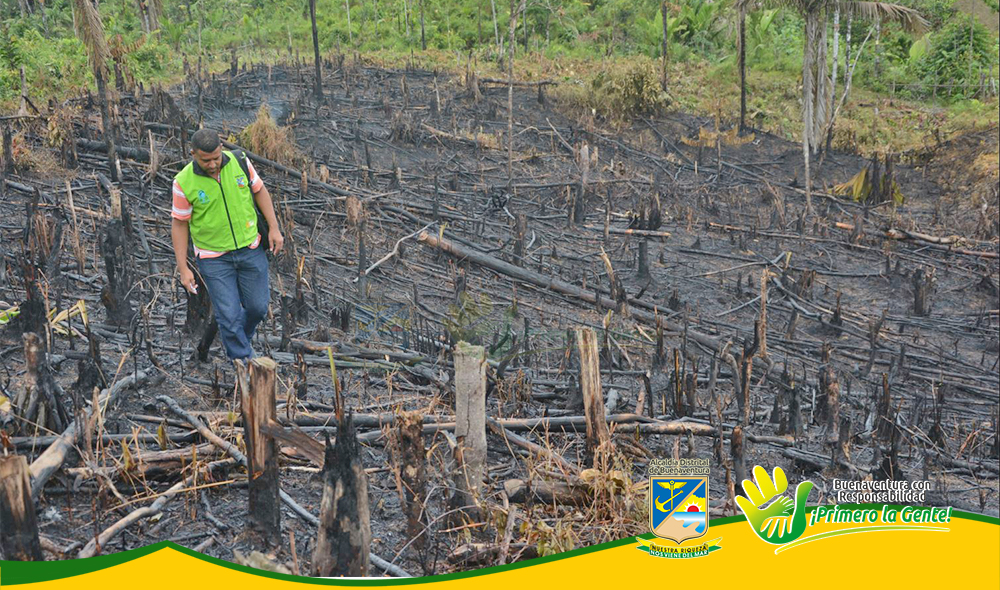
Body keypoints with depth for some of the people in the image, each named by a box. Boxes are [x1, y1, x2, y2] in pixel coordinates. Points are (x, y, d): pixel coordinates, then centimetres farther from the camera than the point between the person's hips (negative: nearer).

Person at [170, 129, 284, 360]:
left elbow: (259, 191, 4)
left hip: (250, 248, 3)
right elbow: (179, 224, -7)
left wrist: (274, 228, -1)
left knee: (257, 306, 11)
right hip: (214, 258, -2)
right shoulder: (184, 182, -17)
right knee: (229, 315, 0)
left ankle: (241, 338, 44)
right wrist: (183, 268, -8)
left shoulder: (239, 161, -11)